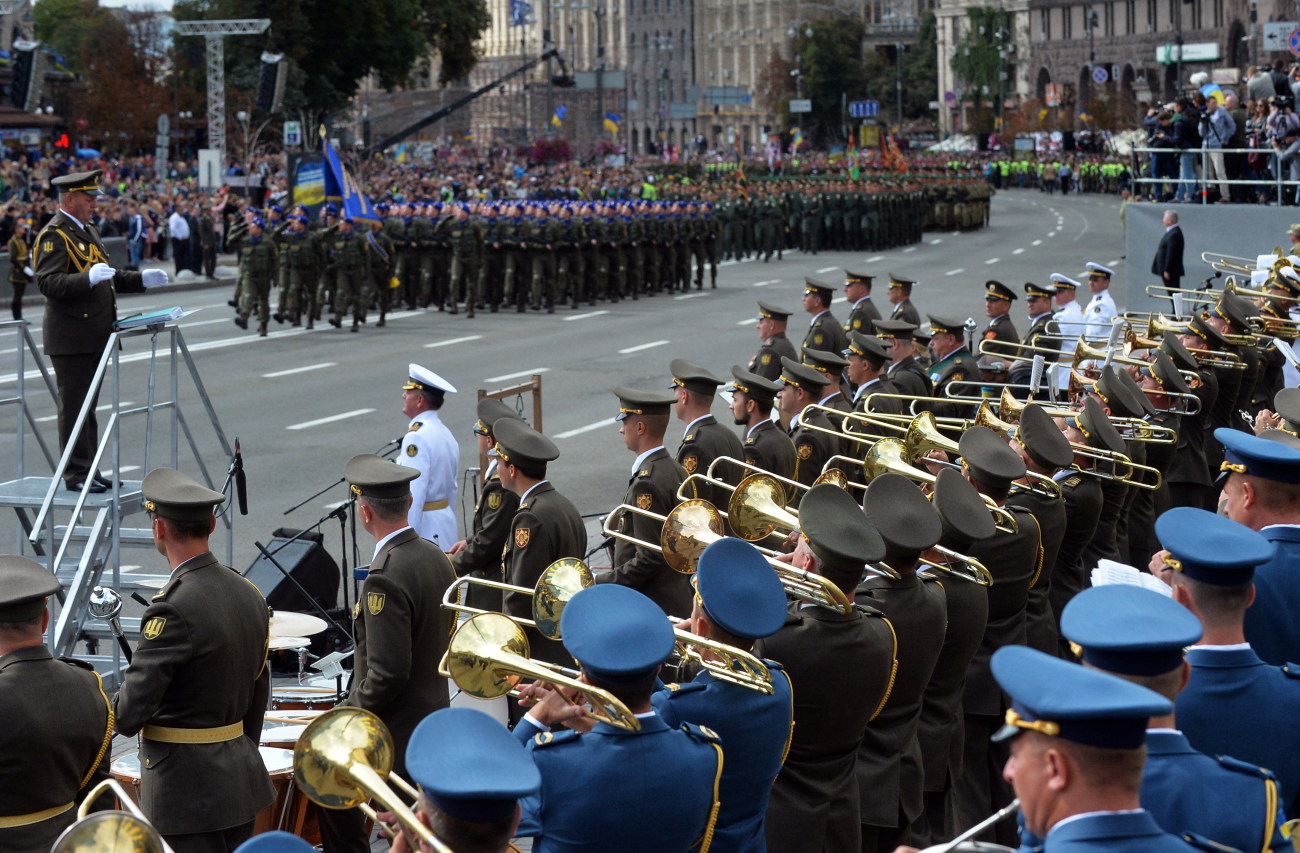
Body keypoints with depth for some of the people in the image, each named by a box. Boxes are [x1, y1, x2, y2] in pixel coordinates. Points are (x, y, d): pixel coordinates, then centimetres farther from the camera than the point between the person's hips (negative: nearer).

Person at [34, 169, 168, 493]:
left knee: (88, 406, 13)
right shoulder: (54, 235, -12)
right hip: (71, 338, -9)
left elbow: (104, 278, 28)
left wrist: (141, 279, 15)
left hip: (94, 337, 9)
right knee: (74, 408, -4)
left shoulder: (88, 231, 19)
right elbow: (47, 283, -23)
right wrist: (89, 277, -35)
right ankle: (76, 475, 0)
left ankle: (89, 472, 19)